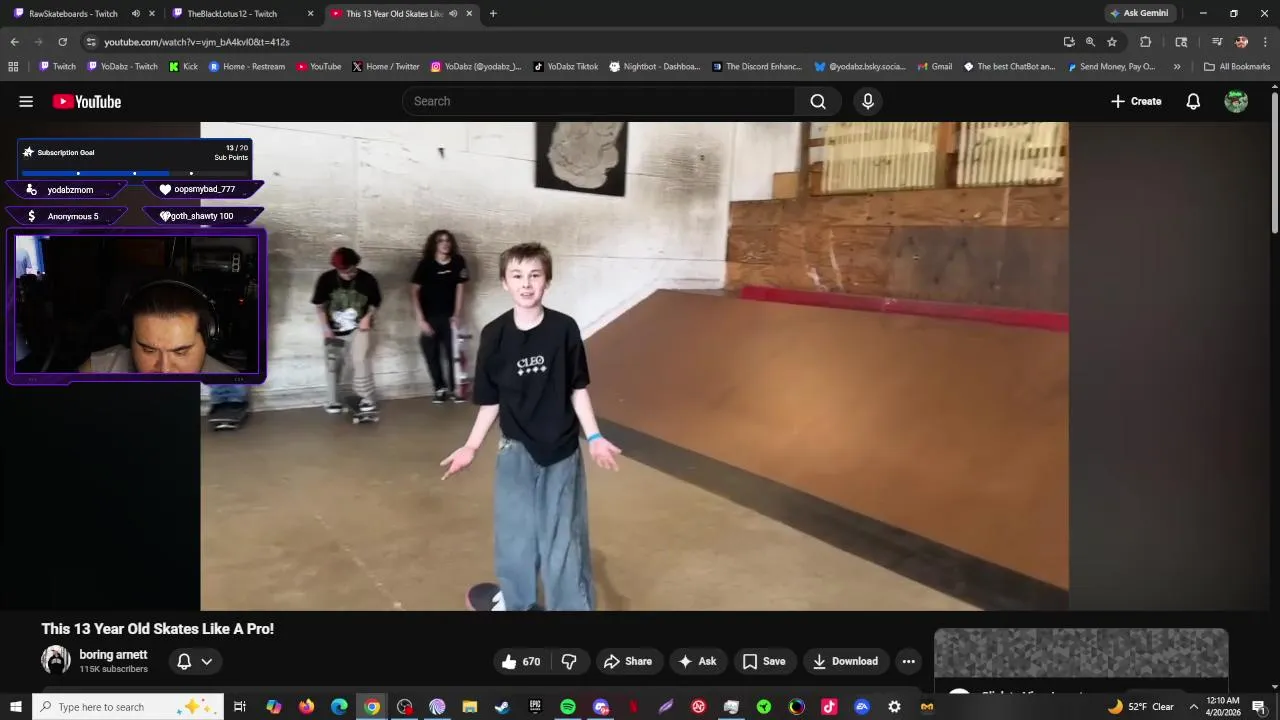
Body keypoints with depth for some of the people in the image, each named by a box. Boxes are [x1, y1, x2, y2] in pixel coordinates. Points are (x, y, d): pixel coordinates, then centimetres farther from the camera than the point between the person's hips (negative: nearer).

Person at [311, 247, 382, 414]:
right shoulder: (326, 279, -13)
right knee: (333, 365, 6)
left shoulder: (368, 280, -15)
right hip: (334, 330, 2)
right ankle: (334, 401, 23)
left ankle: (367, 398, -4)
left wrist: (368, 317, -15)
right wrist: (326, 328, -6)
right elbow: (320, 306, -1)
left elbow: (375, 303, 2)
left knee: (360, 360, -19)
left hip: (359, 328, -2)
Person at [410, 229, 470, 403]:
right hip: (429, 317, -1)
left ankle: (453, 388, 2)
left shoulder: (458, 262, -6)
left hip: (448, 316, 1)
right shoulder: (426, 264, -12)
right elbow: (414, 292, -11)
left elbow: (459, 288, 2)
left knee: (452, 352, -5)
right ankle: (440, 388, 15)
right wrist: (420, 319, -16)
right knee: (432, 354, 3)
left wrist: (457, 315, -4)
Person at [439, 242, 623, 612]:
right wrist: (471, 447, -4)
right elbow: (490, 401, 1)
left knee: (565, 536, 6)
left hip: (562, 451, -1)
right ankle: (517, 602, 36)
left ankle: (574, 605, 20)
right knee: (515, 535, 13)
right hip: (516, 451, 1)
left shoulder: (564, 329, -10)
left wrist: (594, 437, -5)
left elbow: (578, 389, -1)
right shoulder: (494, 335, -8)